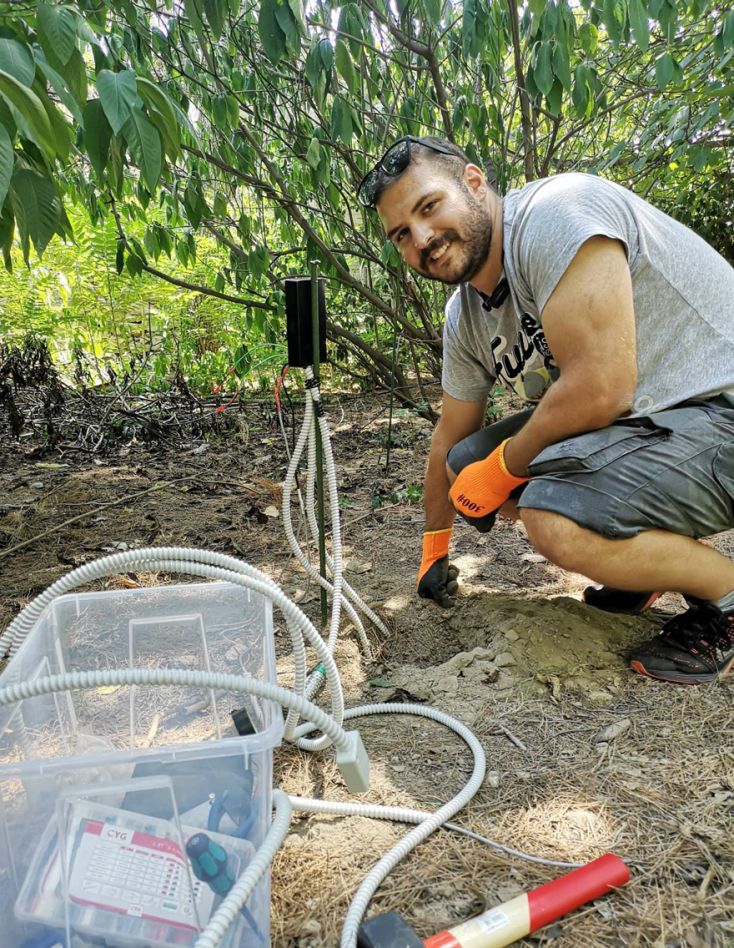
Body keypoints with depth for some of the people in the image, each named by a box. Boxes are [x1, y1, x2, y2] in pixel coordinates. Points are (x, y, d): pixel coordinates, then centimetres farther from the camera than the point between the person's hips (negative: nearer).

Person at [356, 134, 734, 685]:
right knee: (468, 462, 4)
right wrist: (434, 550, 27)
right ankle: (654, 556, 14)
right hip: (635, 418, 9)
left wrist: (501, 468, -12)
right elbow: (451, 440, 18)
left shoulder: (555, 214, -21)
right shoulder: (464, 318, 7)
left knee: (557, 518, -31)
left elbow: (599, 390, -29)